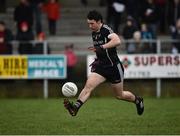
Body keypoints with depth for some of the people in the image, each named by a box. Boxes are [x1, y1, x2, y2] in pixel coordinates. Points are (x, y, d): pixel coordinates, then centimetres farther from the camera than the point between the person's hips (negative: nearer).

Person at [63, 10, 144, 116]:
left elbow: (117, 41, -39)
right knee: (88, 86, -18)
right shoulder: (94, 33, 8)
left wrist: (101, 47, -43)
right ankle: (75, 107, -31)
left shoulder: (106, 30, -18)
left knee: (120, 95, 9)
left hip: (114, 67, -7)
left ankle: (137, 100, 38)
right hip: (101, 67, 7)